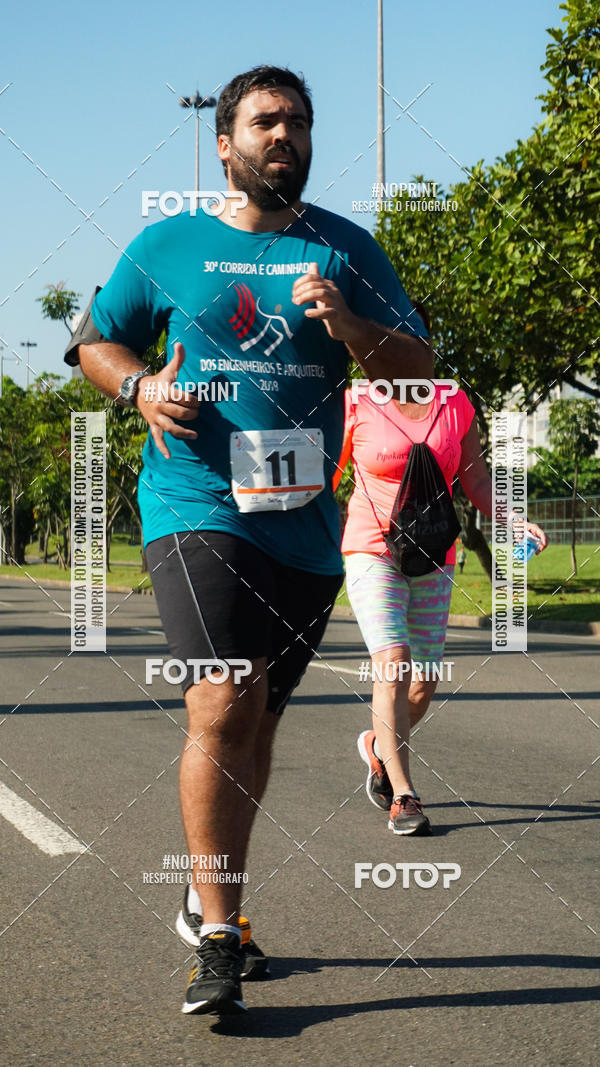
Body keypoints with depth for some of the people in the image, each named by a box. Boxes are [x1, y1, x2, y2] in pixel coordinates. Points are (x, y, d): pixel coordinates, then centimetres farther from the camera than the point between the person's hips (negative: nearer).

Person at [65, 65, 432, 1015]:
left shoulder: (347, 250, 10)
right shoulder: (167, 247, 6)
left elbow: (418, 369, 6)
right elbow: (96, 340, 17)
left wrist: (350, 325, -13)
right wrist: (140, 385, -4)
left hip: (305, 522, 3)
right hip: (198, 504, -3)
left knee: (257, 722, 13)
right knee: (223, 707, -18)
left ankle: (209, 903, 32)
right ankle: (217, 937, -9)